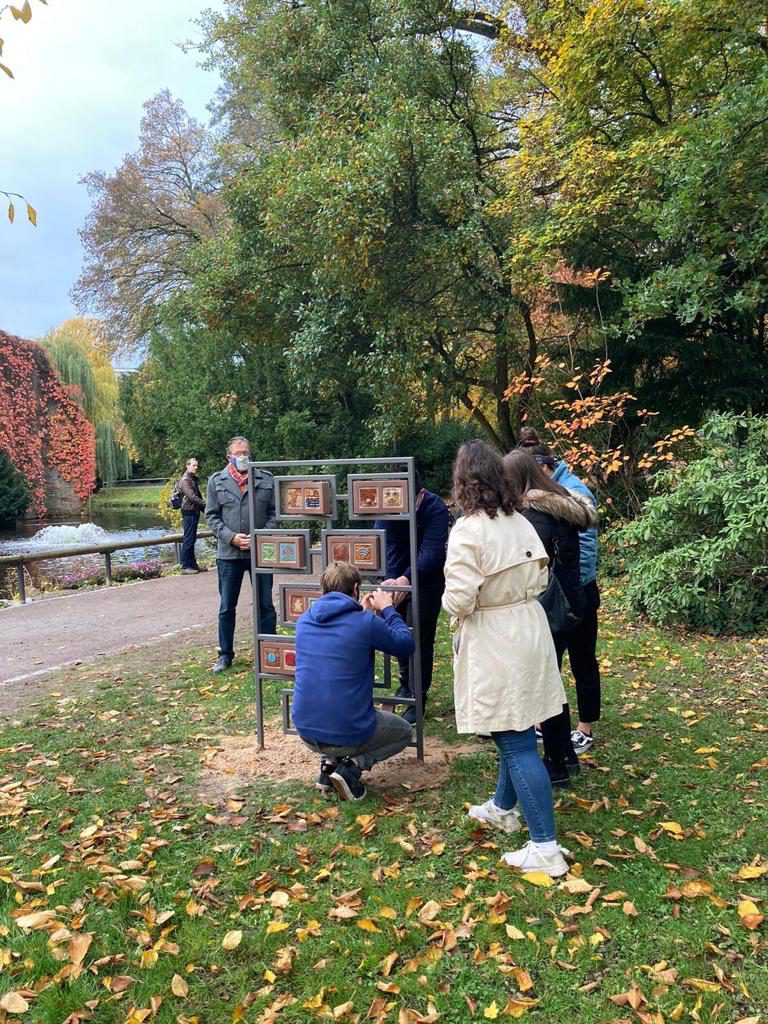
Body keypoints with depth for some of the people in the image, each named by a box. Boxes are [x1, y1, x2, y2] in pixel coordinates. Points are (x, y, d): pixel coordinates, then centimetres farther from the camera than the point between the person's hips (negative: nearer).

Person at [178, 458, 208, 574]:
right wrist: (206, 504, -19)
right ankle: (185, 566, -2)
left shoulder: (194, 479, 17)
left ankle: (193, 564, 18)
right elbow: (192, 497, -20)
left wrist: (203, 507, 9)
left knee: (192, 539, 12)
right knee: (188, 540, -6)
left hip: (195, 512, 9)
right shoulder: (185, 480, -12)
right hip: (189, 512, -9)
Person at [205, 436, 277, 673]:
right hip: (228, 553, 0)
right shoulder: (216, 481, 3)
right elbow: (212, 516, 2)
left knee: (266, 606, 8)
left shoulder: (266, 479, 3)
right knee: (227, 607, 10)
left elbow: (274, 513, 2)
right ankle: (225, 654, 23)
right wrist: (231, 537, -12)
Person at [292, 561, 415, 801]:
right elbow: (406, 646, 2)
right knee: (404, 731, 25)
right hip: (348, 733, -5)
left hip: (305, 730, 5)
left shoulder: (304, 620, 3)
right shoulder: (367, 623, -14)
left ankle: (329, 763, 13)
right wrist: (387, 609, 12)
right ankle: (353, 766, 0)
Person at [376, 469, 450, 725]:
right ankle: (405, 682, 37)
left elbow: (431, 552, -33)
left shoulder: (436, 508, -26)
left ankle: (418, 699, 6)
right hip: (396, 578, 4)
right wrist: (390, 580, -42)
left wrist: (407, 579, -47)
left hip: (427, 578, -4)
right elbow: (384, 545, -25)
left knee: (420, 637, -4)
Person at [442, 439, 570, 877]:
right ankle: (503, 807, 42)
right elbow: (540, 580, 11)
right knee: (517, 732, 22)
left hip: (495, 644, -8)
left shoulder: (468, 531, -19)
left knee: (518, 745, -1)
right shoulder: (521, 523, 3)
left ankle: (546, 848, 6)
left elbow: (459, 601, -22)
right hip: (528, 632, 8)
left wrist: (451, 599, 0)